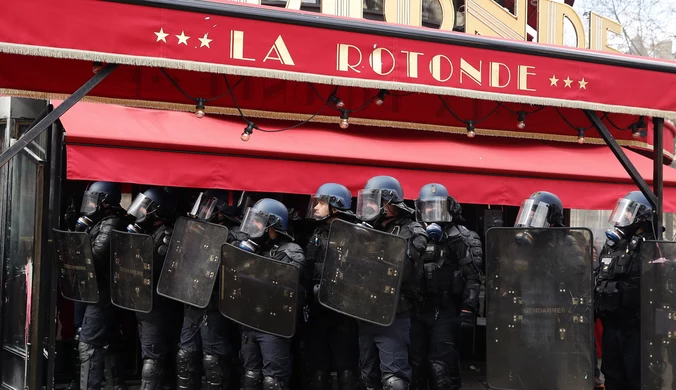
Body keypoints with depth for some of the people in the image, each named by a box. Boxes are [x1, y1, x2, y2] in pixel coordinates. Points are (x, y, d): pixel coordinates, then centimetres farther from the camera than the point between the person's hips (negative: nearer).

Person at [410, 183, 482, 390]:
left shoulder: (460, 238, -1)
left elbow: (472, 276, -8)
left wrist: (468, 309, -16)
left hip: (445, 312, -4)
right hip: (415, 311, 5)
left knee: (441, 368, -7)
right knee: (415, 367, 10)